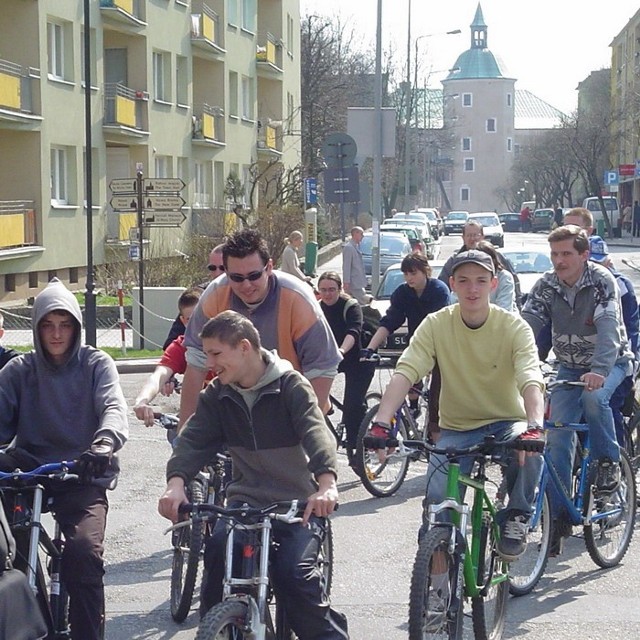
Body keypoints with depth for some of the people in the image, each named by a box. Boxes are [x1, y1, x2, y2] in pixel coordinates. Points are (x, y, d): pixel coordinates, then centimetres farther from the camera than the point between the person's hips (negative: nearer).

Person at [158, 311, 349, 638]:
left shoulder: (290, 385, -10)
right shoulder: (217, 395, 4)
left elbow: (316, 433, -25)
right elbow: (194, 439, -7)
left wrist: (326, 483, -44)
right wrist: (176, 481, -29)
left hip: (298, 502, -3)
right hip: (245, 499, 4)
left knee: (294, 573, -24)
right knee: (218, 550, -25)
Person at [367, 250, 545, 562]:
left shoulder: (515, 327, -13)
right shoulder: (436, 325, -9)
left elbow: (531, 381, -27)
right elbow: (404, 372, -21)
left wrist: (534, 426, -47)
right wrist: (381, 422, -38)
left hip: (506, 422, -1)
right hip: (456, 428, 1)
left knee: (529, 450, -34)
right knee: (436, 503, -20)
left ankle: (516, 517, -8)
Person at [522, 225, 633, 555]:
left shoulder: (601, 280, -21)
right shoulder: (546, 285, -9)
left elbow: (608, 326, -34)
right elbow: (527, 324, -18)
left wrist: (599, 370, -50)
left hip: (610, 362, -4)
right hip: (570, 367, 4)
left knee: (593, 396, -35)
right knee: (557, 436, -7)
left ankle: (609, 462, -10)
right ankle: (558, 515, 1)